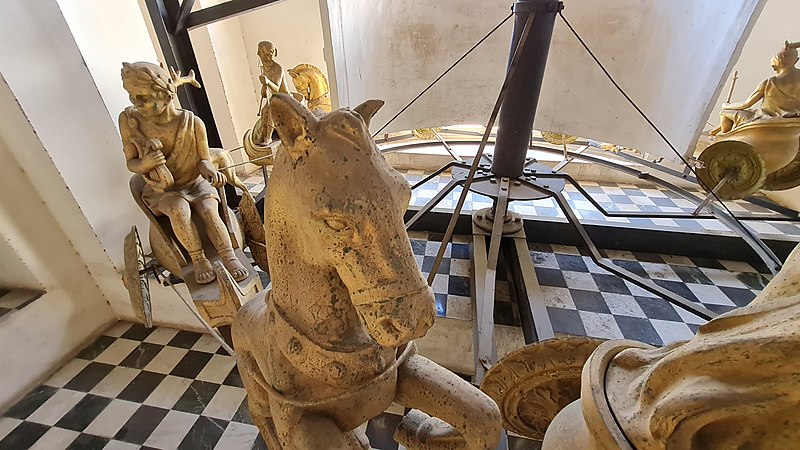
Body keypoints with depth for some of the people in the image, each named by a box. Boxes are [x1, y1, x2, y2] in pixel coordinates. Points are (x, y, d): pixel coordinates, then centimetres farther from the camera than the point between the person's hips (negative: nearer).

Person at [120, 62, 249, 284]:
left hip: (195, 183, 0)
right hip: (162, 190, 0)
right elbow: (131, 162, -4)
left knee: (209, 211, -27)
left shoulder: (192, 123, -16)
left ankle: (229, 258, -16)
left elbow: (203, 159, -6)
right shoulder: (129, 120, -12)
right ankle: (198, 258, -14)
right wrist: (144, 164, -29)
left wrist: (209, 169, -31)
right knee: (178, 209, -30)